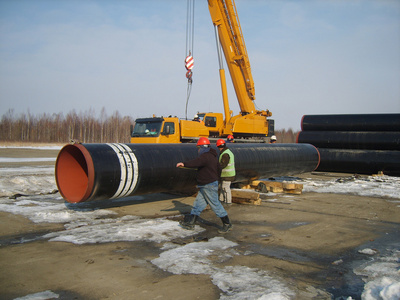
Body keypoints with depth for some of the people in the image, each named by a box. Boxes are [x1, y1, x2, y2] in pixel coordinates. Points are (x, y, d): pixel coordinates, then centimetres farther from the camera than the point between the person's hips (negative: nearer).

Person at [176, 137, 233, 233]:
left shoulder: (206, 156, -19)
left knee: (215, 204, -2)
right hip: (204, 186, 11)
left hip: (209, 186, -11)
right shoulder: (213, 156, 14)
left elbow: (196, 162, -38)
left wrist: (184, 164, -46)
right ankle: (190, 223, 19)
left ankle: (227, 224, 10)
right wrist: (215, 178, 34)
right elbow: (219, 169, 24)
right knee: (198, 203, 12)